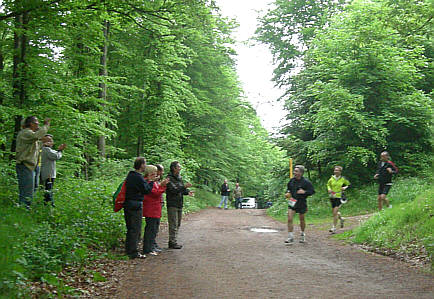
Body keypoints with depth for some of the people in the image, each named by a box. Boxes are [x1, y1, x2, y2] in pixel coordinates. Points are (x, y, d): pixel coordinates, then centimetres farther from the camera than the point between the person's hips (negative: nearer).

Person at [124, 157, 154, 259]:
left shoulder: (130, 175, 11)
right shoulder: (139, 178, -17)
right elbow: (146, 190, -14)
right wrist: (152, 182, -1)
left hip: (127, 204, 9)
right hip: (136, 205, -9)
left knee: (130, 229, 17)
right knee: (136, 230, -3)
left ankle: (128, 250, 25)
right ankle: (133, 253, 0)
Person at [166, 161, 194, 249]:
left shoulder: (179, 178, 15)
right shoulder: (170, 178, -11)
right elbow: (173, 190, -21)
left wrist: (188, 192, 1)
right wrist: (184, 186, -27)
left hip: (179, 204, 9)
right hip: (172, 204, -9)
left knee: (177, 224, 12)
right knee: (173, 225, -7)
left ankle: (174, 242, 19)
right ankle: (172, 242, -3)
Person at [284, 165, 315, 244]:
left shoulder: (306, 182, -10)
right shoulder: (292, 180, 3)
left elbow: (312, 191, -7)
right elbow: (288, 188, 21)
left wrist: (304, 192, -22)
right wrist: (288, 193, 1)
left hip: (301, 203, -3)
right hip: (292, 202, 3)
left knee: (302, 219, 14)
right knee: (289, 219, -10)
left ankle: (302, 234, 38)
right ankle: (290, 237, -5)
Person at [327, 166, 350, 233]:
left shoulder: (343, 179, -3)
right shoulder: (331, 178, 2)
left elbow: (348, 184, 12)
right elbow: (328, 184, 19)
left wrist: (345, 187, -7)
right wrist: (329, 189, -1)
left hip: (339, 197, -4)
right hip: (332, 197, 4)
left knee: (335, 212, -12)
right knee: (333, 212, 12)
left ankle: (334, 227, -5)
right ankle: (341, 218, 44)